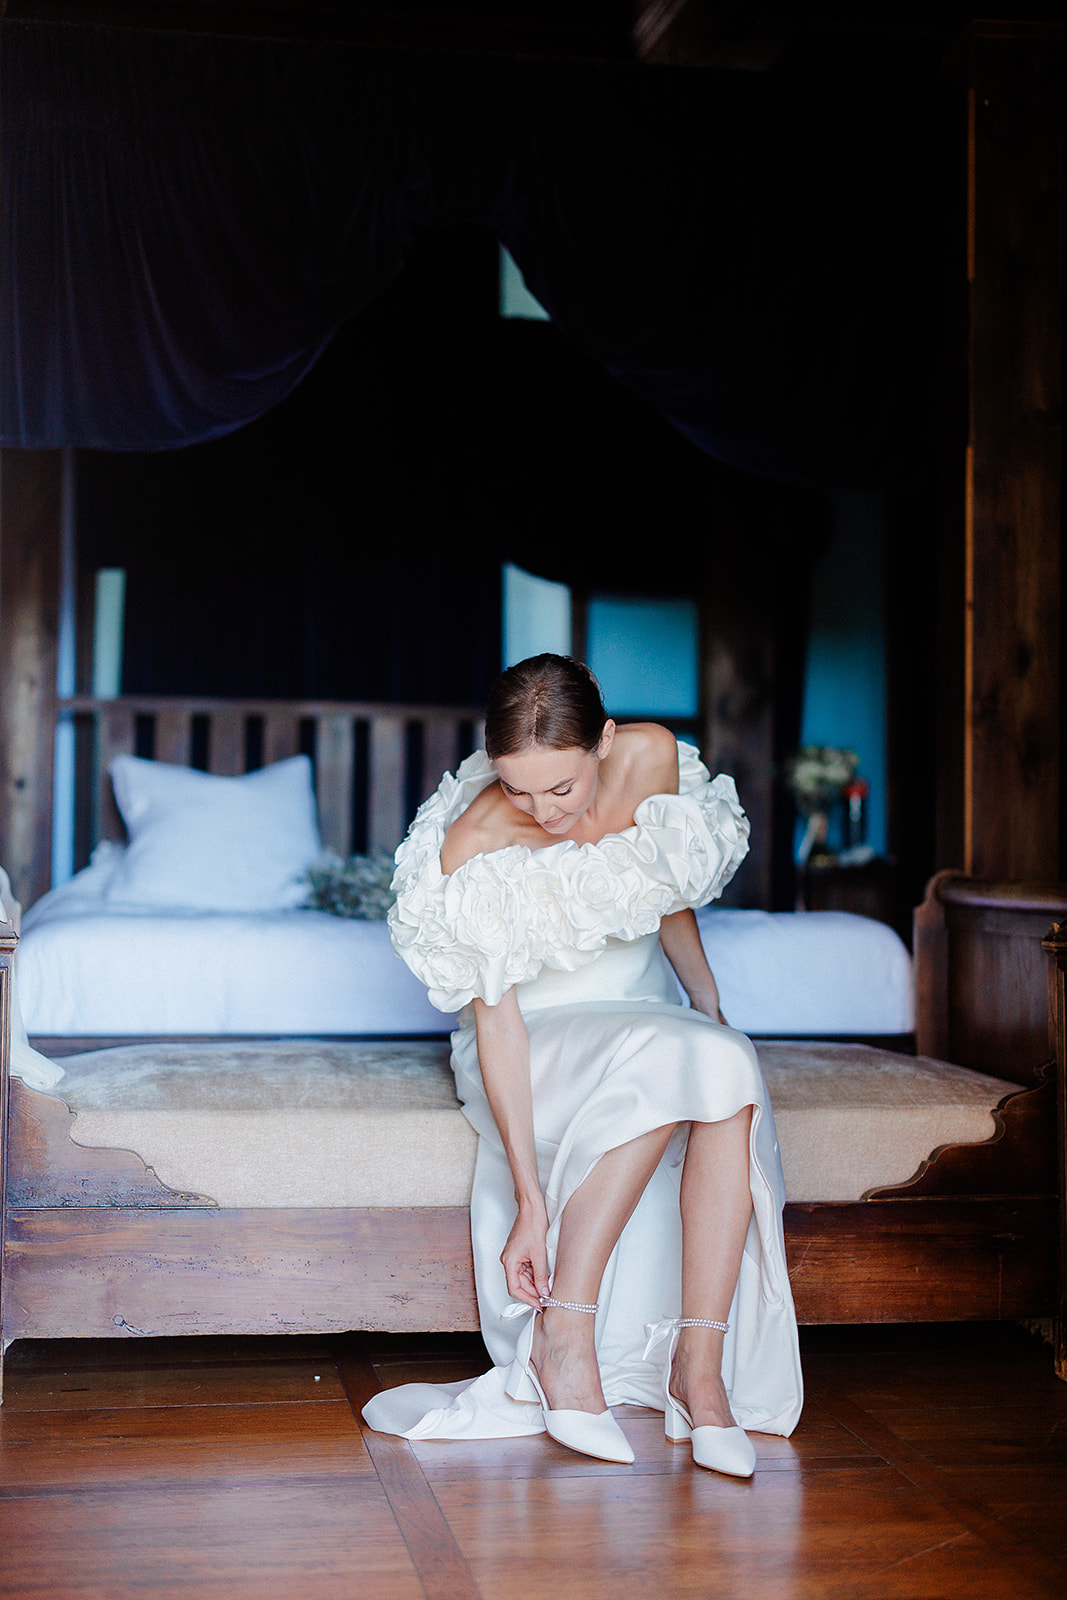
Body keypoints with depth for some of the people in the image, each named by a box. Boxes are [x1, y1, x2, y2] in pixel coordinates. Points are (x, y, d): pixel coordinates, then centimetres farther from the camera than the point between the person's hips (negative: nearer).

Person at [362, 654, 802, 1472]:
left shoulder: (654, 758, -12)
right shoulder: (473, 845, -24)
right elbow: (497, 1025, -26)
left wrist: (712, 1011, 12)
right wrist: (528, 1201, -30)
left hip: (651, 1013, 4)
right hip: (538, 1040, -4)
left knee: (728, 1066, -31)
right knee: (668, 1064, -35)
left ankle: (700, 1365, -30)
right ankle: (564, 1336, -28)